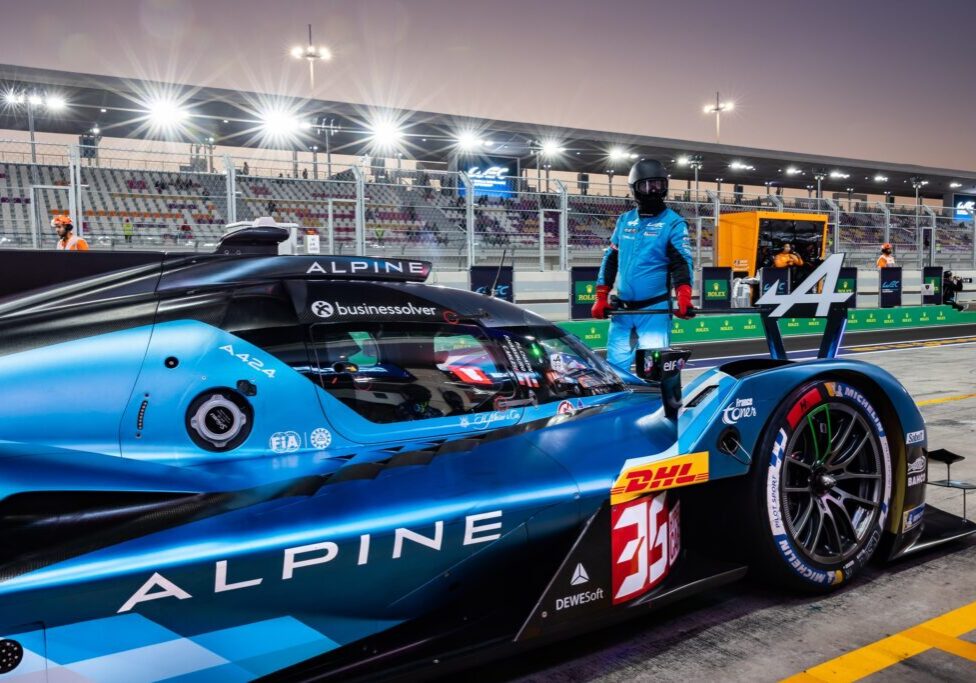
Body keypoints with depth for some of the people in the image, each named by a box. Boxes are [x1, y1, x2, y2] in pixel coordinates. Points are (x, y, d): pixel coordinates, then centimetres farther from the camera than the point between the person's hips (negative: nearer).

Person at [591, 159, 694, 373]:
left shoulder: (674, 223, -3)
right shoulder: (624, 220, 11)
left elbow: (682, 263, -12)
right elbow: (610, 259, 15)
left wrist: (684, 298, -29)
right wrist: (601, 298, 10)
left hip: (655, 310, -5)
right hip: (623, 309, 5)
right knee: (616, 365, 8)